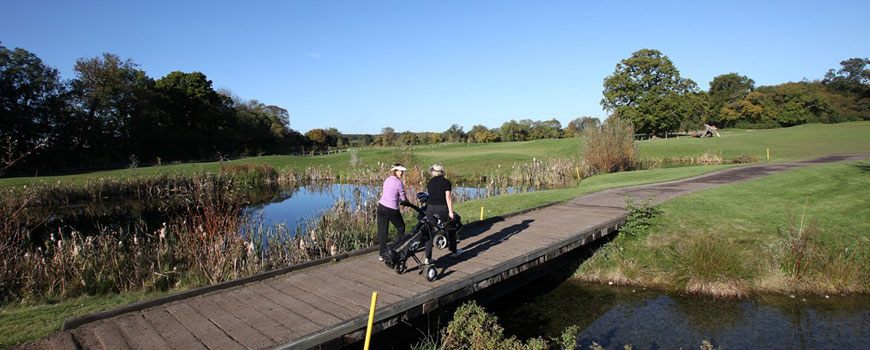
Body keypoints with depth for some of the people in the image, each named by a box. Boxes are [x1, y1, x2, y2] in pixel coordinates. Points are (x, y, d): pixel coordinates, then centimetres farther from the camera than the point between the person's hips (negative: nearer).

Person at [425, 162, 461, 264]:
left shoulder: (430, 182, 7)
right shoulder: (446, 182, -5)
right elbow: (448, 197, -11)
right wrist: (451, 211, -10)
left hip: (431, 209, 3)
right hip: (443, 209, -3)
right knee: (451, 229, 18)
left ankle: (428, 258, 1)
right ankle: (454, 251, 31)